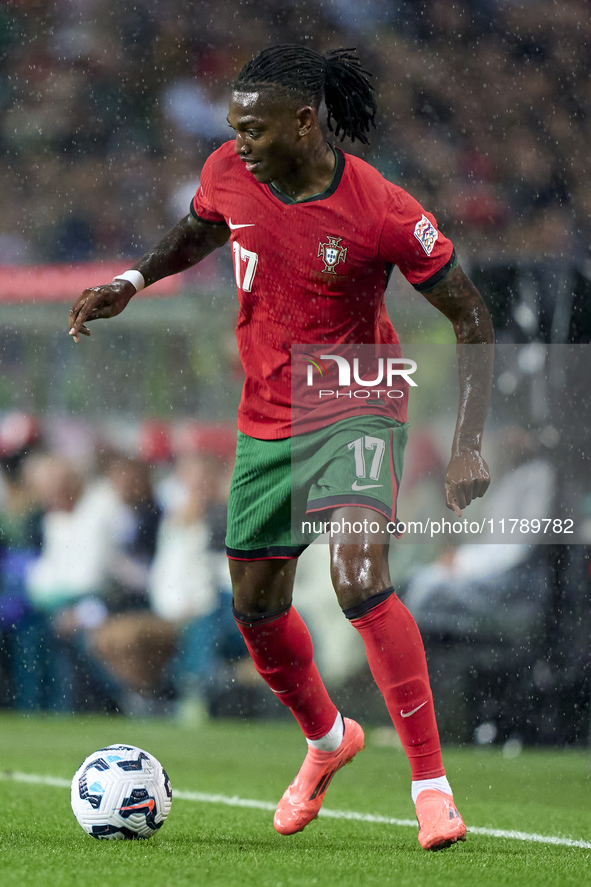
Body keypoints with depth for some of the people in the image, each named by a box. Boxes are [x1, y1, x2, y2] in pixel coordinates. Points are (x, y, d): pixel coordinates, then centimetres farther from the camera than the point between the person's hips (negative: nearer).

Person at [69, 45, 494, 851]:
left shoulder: (383, 213, -21)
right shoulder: (229, 174, -7)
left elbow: (471, 317, -12)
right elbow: (200, 230, 19)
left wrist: (468, 444, -18)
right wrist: (131, 282, 3)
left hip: (359, 411, -6)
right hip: (267, 422, 6)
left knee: (360, 577, -27)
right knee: (256, 608, 12)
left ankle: (431, 782, -18)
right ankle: (328, 739, 42)